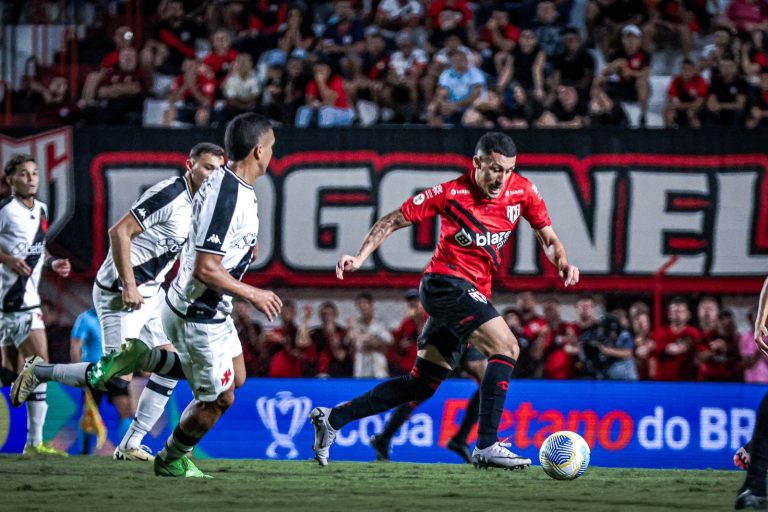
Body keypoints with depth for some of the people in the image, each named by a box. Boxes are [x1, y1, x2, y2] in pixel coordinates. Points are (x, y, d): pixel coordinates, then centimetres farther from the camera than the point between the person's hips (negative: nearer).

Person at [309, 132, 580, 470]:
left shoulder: (522, 191, 1)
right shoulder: (450, 193, -11)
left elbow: (547, 238, 9)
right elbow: (394, 220, -4)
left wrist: (563, 263, -12)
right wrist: (360, 257, -12)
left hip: (470, 295, 7)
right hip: (445, 282, -7)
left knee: (421, 385, 10)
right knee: (506, 347, -23)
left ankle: (332, 419, 19)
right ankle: (487, 446, -24)